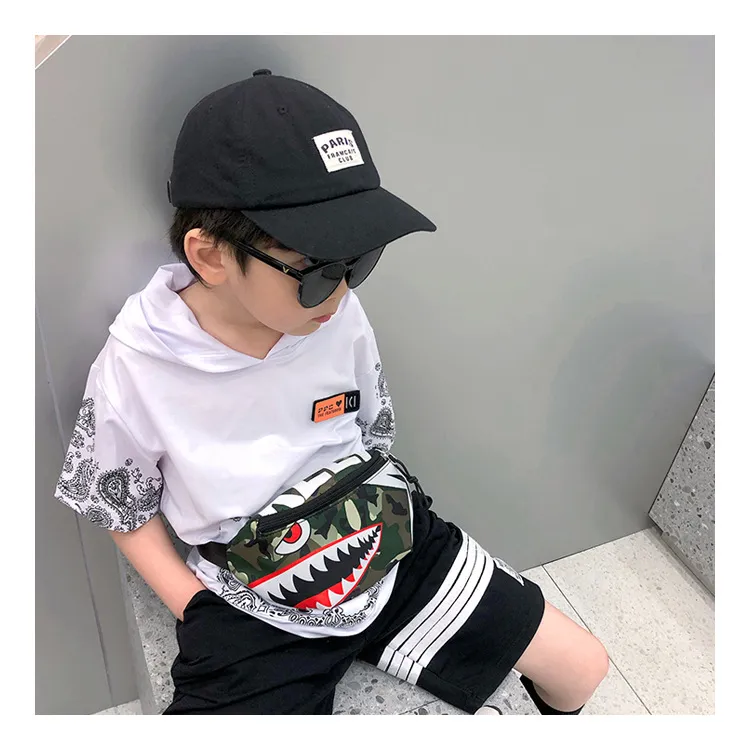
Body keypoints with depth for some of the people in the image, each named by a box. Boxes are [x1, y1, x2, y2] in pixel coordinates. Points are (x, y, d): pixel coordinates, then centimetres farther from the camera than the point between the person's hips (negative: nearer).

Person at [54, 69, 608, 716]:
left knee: (582, 668, 7)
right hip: (256, 609, -2)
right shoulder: (134, 371, -18)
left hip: (389, 547, 3)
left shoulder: (339, 316, -12)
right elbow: (128, 513, -2)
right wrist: (203, 619, -7)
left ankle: (473, 697, 38)